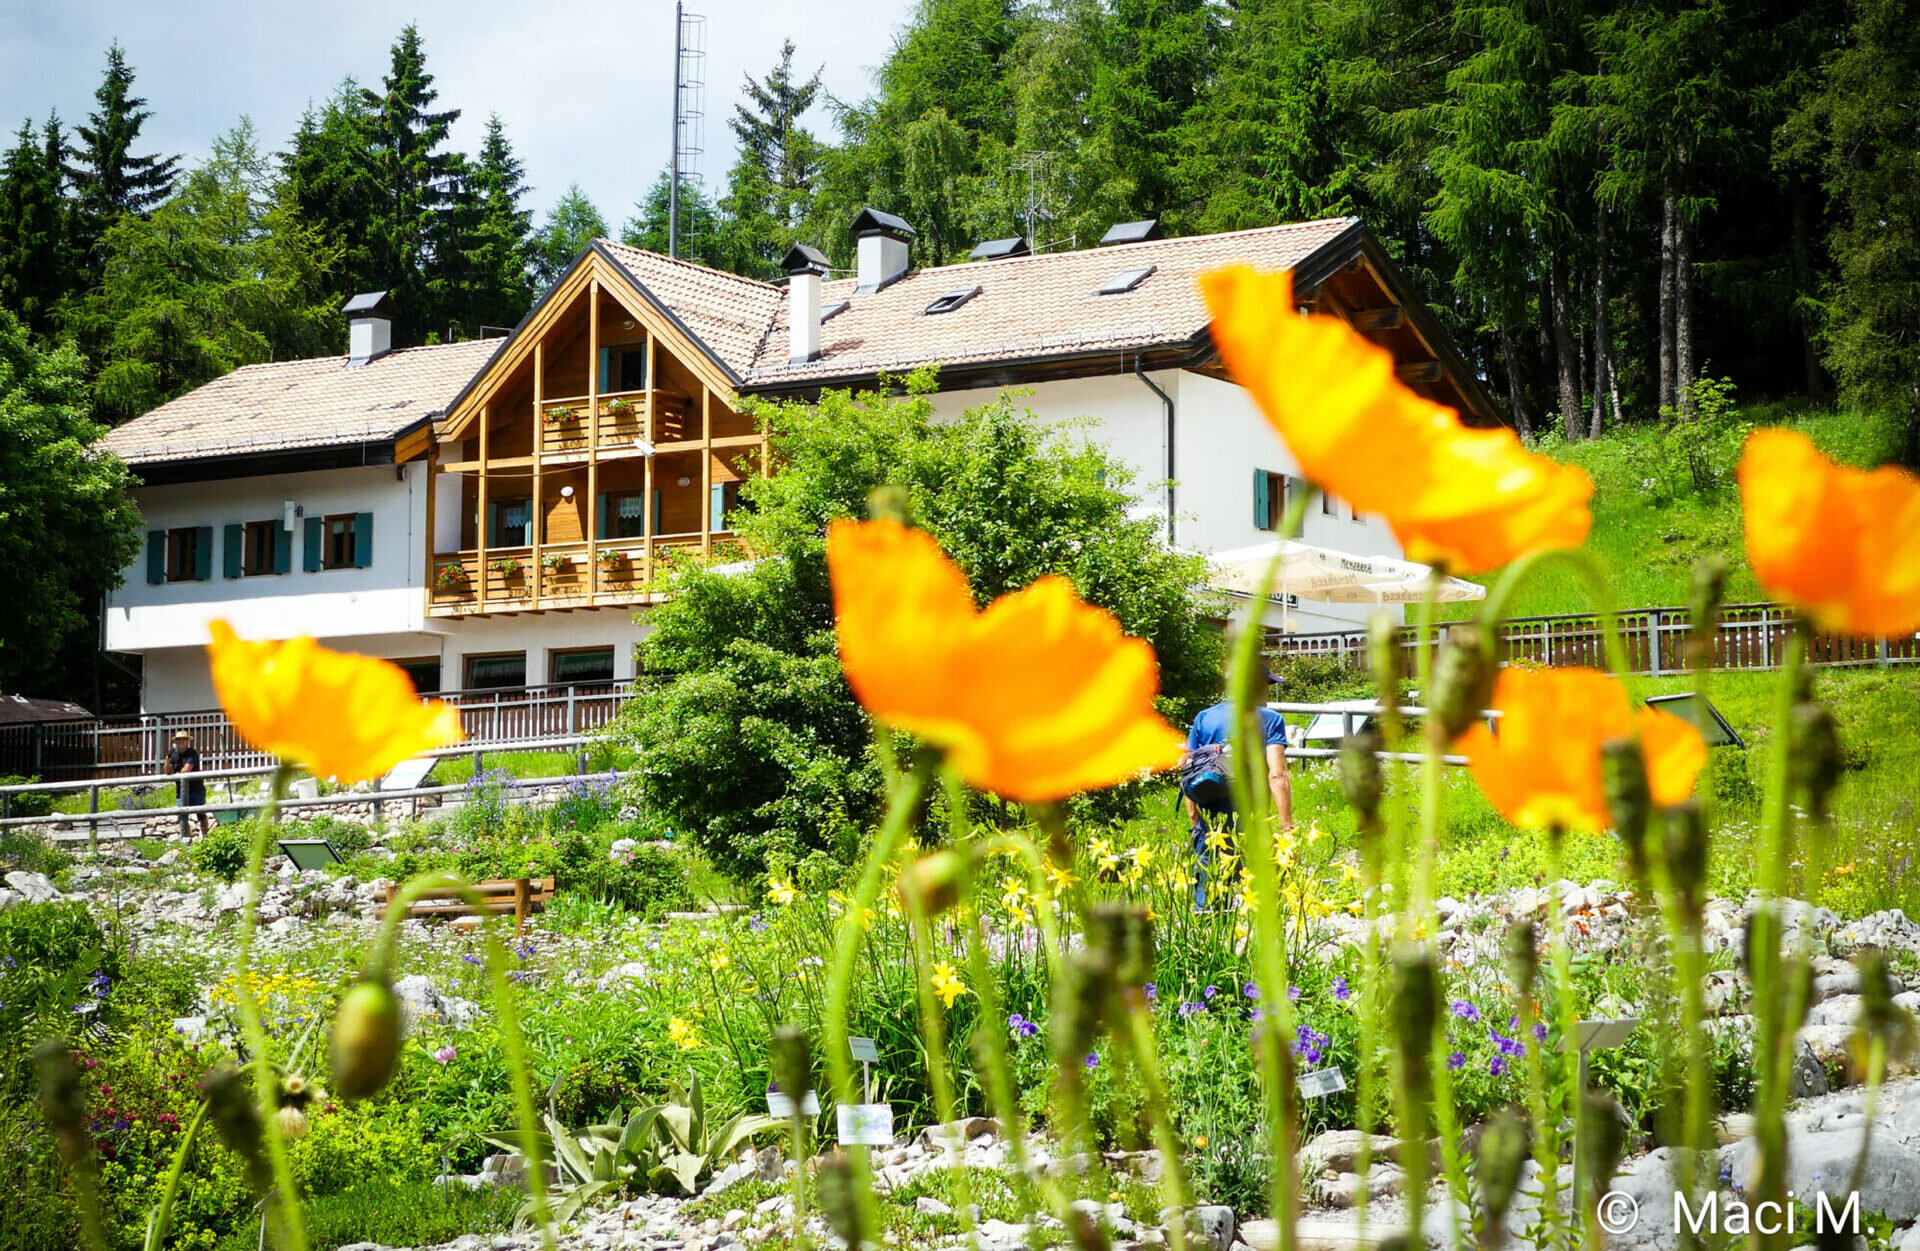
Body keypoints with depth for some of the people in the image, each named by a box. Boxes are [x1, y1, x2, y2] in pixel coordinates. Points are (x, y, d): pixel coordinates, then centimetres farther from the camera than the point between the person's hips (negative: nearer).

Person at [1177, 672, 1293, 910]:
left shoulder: (1204, 718, 13)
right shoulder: (1270, 720, 1)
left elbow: (1185, 768, 10)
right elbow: (1277, 775, -8)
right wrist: (1287, 828, -10)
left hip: (1208, 820, 3)